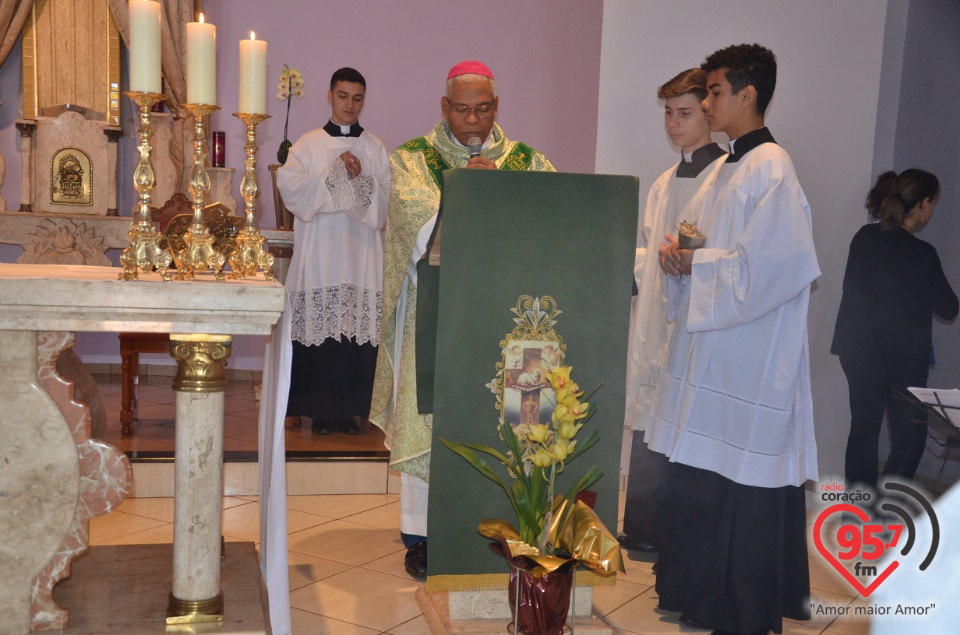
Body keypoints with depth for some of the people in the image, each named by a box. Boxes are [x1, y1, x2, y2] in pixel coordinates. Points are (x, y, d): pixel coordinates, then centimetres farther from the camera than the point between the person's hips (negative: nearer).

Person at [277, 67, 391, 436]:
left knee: (358, 330, -1)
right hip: (319, 256, -1)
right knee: (320, 329, -3)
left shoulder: (375, 148, 12)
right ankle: (320, 410, 7)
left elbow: (389, 200, 4)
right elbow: (289, 187, -6)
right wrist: (336, 171, -10)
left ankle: (350, 409, 9)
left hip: (362, 255, 1)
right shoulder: (308, 144, 9)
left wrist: (361, 178, -12)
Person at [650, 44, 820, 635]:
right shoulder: (735, 166, 15)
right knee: (704, 480, 15)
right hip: (716, 347, 9)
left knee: (742, 490, 0)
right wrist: (687, 255, 1)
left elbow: (769, 266, -21)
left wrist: (694, 264, -13)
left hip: (750, 358, -9)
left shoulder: (770, 169, -14)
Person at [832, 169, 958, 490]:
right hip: (900, 357, -6)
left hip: (857, 349, 6)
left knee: (863, 428, 15)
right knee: (910, 437, 9)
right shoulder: (921, 254, -18)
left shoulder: (864, 237, -2)